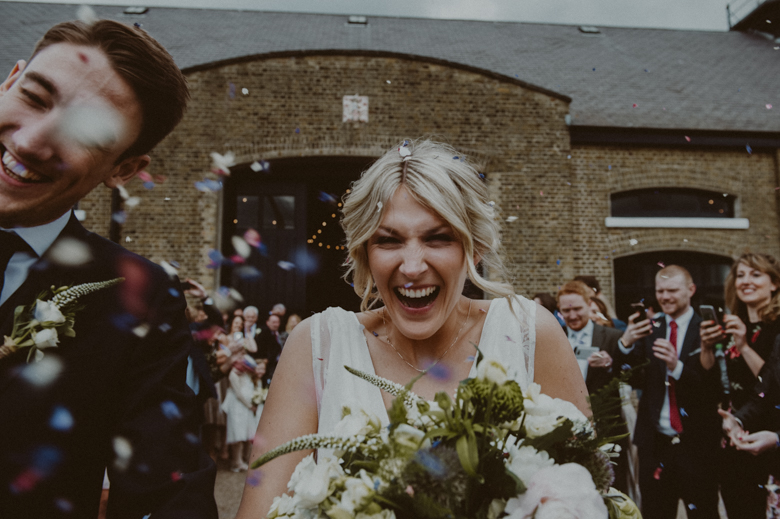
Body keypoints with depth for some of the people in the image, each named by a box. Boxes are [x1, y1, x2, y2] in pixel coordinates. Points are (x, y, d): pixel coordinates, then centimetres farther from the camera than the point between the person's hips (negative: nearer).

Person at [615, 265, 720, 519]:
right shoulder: (648, 330, 4)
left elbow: (716, 386, -14)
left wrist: (677, 366, -30)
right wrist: (625, 344, -21)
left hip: (695, 444, -3)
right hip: (654, 444, 3)